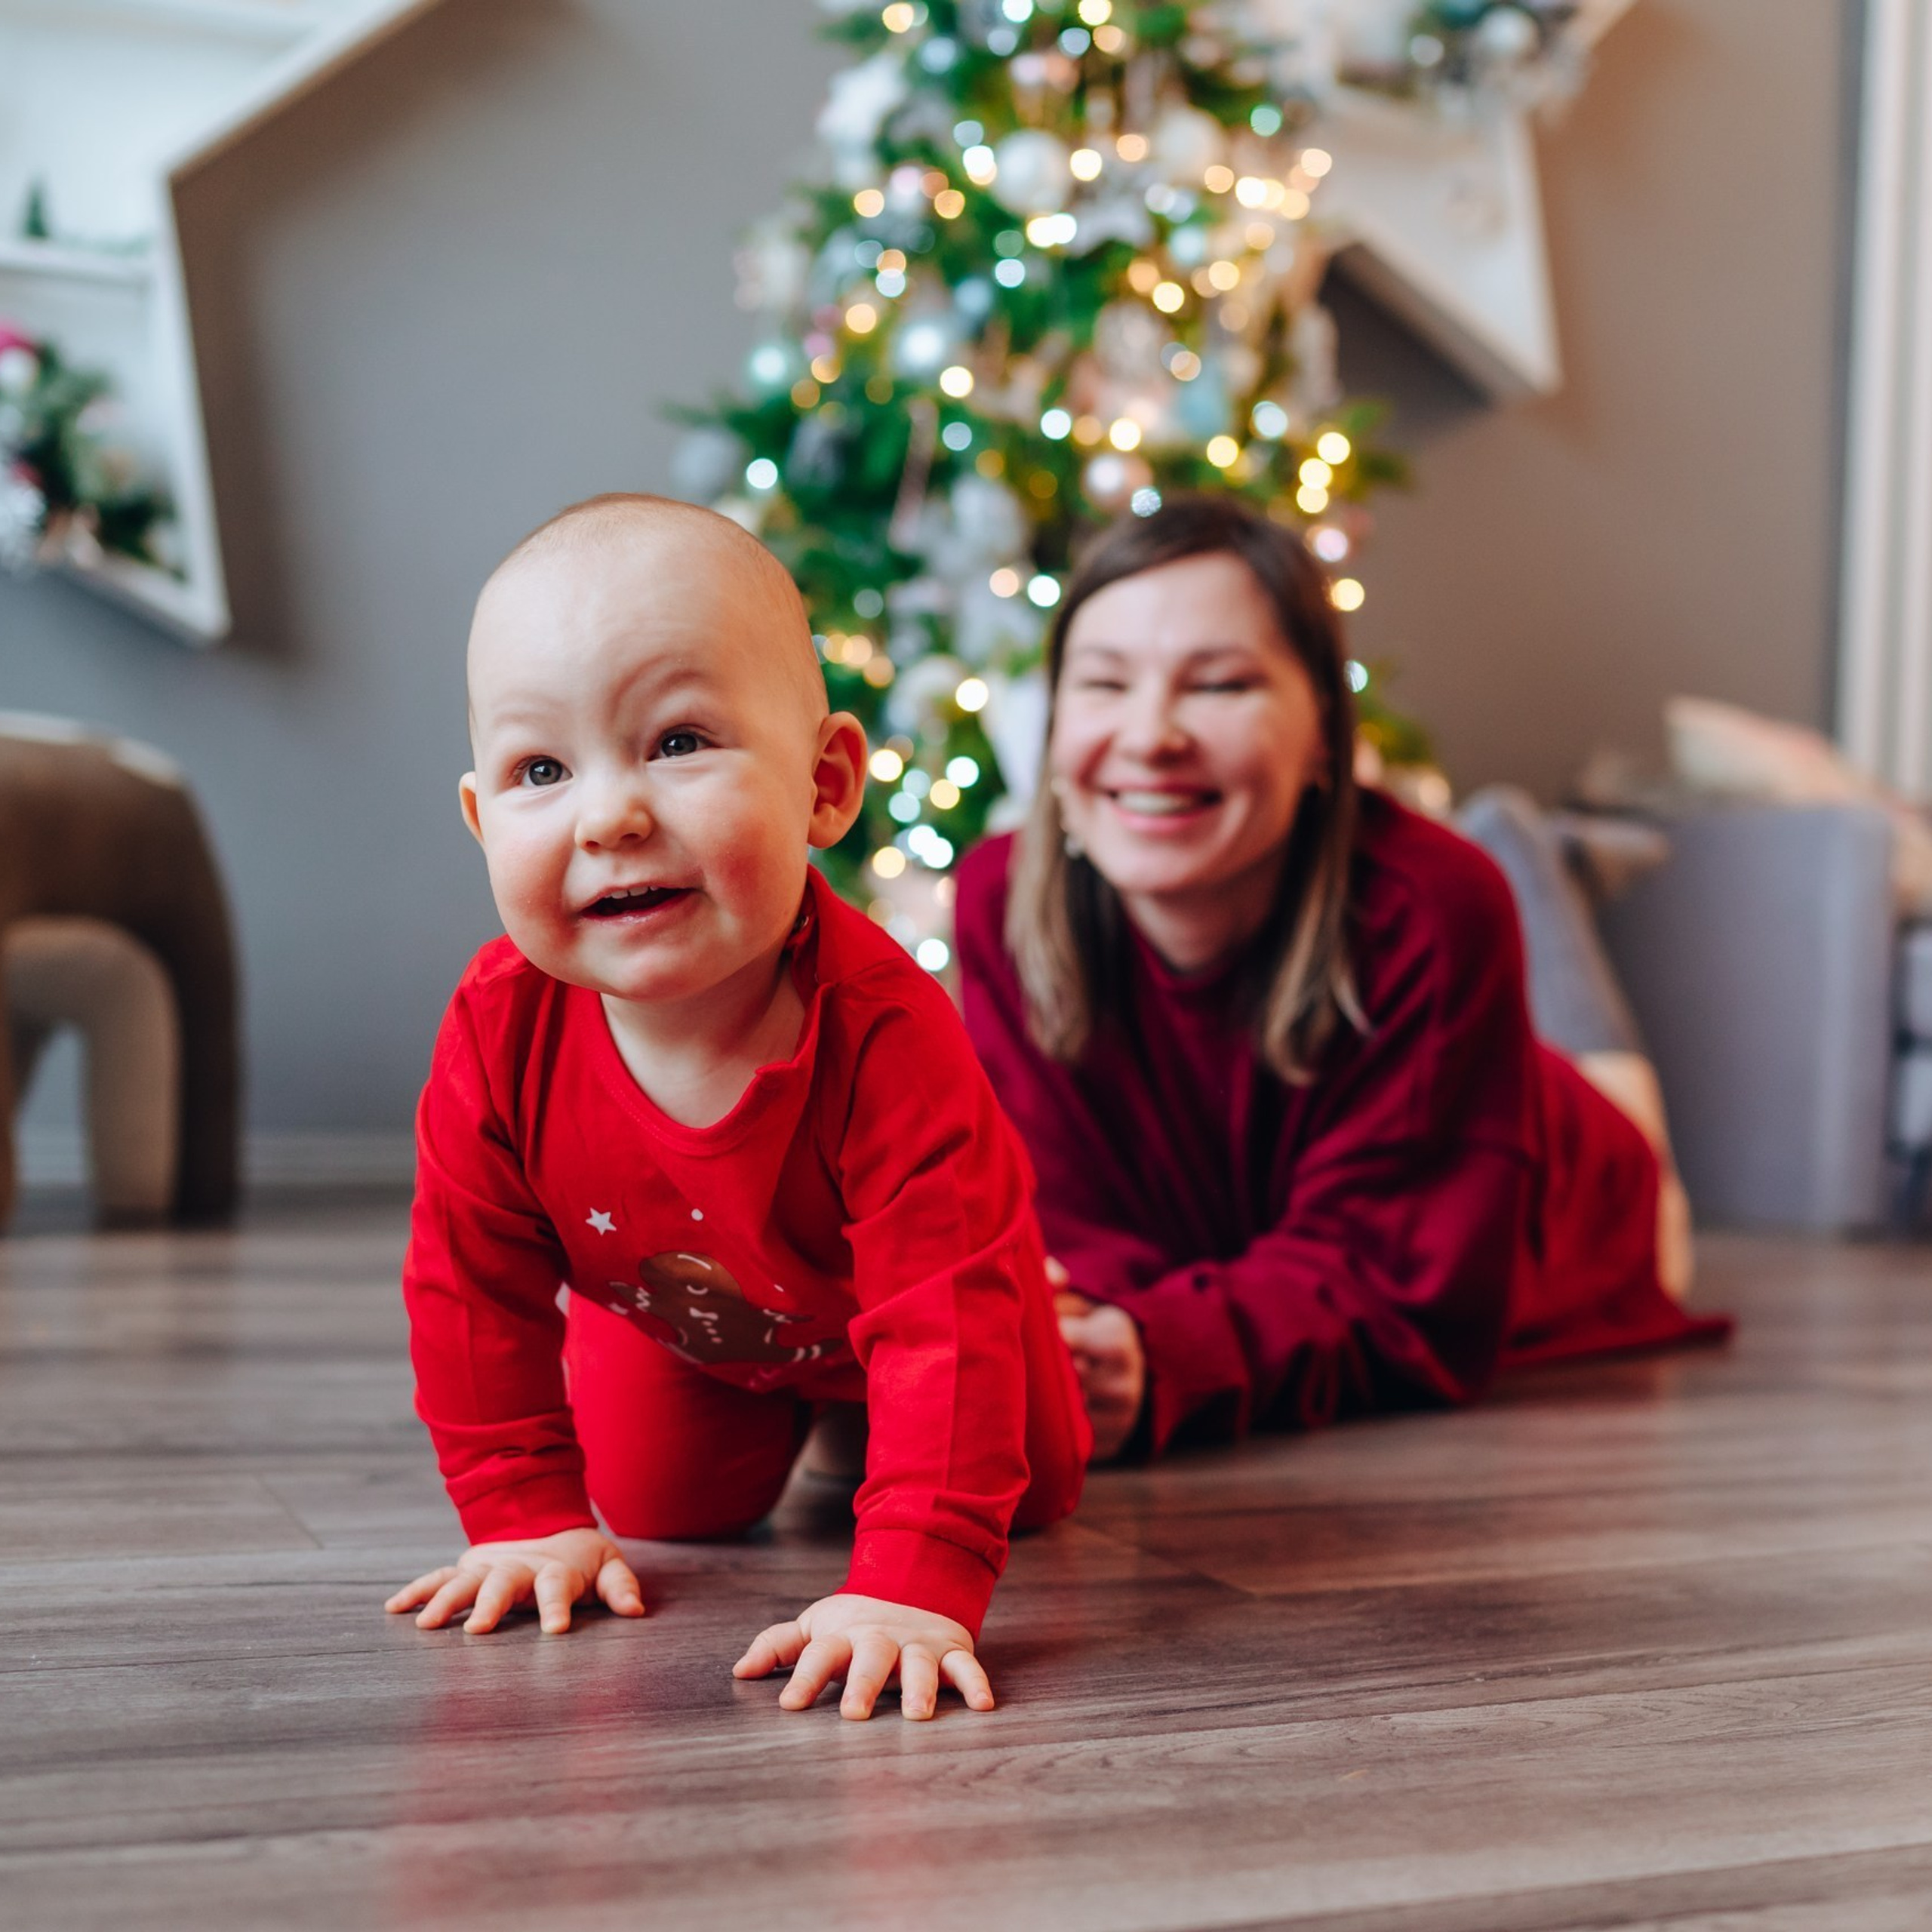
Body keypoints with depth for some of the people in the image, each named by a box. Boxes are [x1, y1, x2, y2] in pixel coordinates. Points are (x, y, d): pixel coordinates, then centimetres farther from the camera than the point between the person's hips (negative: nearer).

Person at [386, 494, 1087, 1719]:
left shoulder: (885, 1033, -47)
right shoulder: (499, 1032, -36)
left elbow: (948, 1306, -46)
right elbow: (471, 1286, -21)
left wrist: (914, 1584, -52)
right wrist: (527, 1514, -21)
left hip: (877, 1297, -1)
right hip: (670, 1315, 2)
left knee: (1031, 1493, 15)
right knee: (663, 1509, 11)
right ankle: (778, 1420, 41)